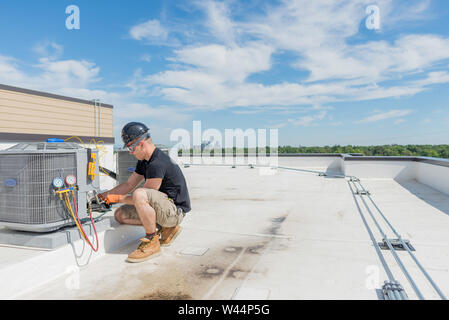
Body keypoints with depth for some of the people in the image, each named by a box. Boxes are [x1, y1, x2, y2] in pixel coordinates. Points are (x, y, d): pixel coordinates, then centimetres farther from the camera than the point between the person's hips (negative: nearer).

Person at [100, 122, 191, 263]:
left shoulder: (157, 164, -24)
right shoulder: (144, 161, 9)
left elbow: (143, 196, -18)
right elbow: (129, 184, 17)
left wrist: (118, 198, -5)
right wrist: (103, 196, 10)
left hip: (175, 210, -10)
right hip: (164, 207, 10)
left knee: (140, 194, -33)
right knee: (120, 215, 5)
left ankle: (152, 242, -15)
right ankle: (167, 229, 9)